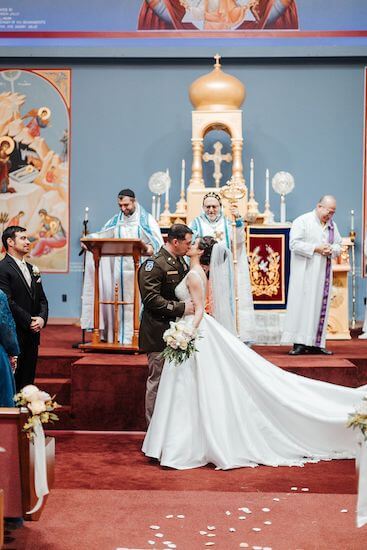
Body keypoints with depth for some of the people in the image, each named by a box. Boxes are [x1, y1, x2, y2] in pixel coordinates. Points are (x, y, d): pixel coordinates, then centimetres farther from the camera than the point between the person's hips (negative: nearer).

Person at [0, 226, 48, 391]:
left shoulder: (32, 269, 17)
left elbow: (42, 299, 16)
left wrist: (42, 318, -3)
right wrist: (29, 322, -14)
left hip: (32, 334, 7)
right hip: (14, 335, -7)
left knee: (28, 380, 9)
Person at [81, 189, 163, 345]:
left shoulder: (147, 220, 3)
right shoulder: (115, 221, 15)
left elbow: (158, 241, -4)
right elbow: (101, 237, 15)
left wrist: (151, 247, -25)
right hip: (119, 270, 4)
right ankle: (122, 337, 5)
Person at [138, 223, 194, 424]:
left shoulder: (181, 262, 12)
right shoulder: (154, 264, -15)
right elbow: (151, 299, -22)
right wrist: (181, 308, -22)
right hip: (159, 333, -8)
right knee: (157, 380, 0)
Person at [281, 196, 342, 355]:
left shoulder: (332, 224, 14)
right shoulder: (302, 221, -5)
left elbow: (339, 245, 17)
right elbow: (294, 244, -14)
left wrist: (331, 250, -6)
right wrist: (316, 248, -17)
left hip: (324, 273, 6)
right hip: (305, 274, -6)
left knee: (320, 306, 5)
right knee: (303, 305, -8)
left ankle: (315, 343, 9)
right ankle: (299, 343, -7)